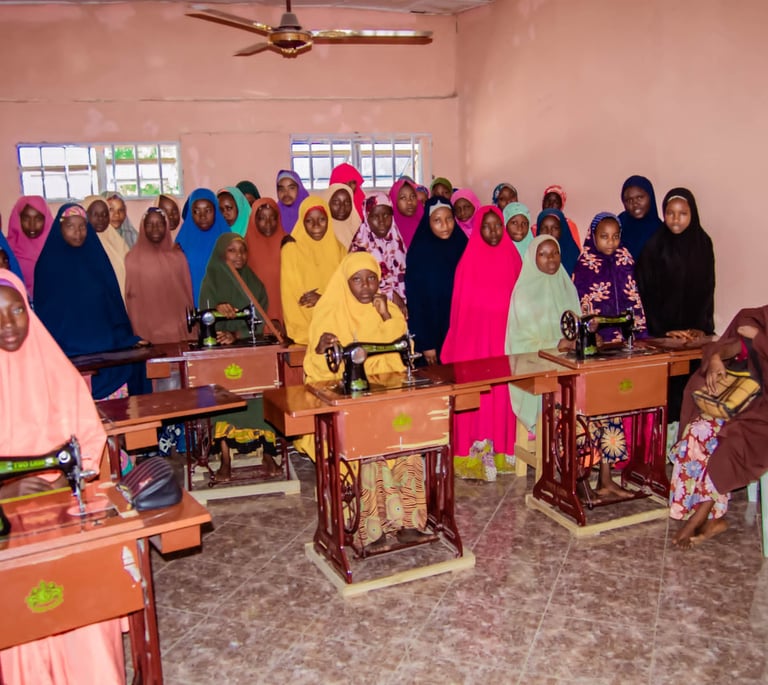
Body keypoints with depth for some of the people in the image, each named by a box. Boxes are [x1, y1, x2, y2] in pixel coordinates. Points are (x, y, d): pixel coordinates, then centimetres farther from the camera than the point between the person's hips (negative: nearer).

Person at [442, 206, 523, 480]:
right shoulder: (469, 261, -3)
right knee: (478, 392, -4)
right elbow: (461, 305, -2)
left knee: (504, 391, 5)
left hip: (506, 335, 3)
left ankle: (503, 449, 17)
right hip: (475, 337, -3)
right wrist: (461, 340, -6)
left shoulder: (512, 257, 7)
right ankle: (478, 453, 4)